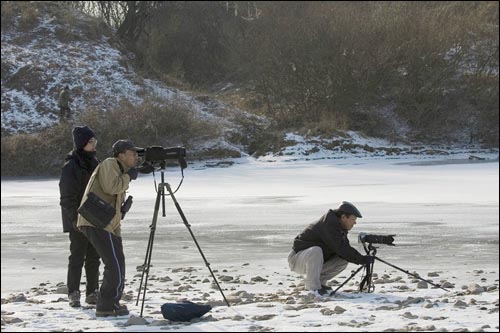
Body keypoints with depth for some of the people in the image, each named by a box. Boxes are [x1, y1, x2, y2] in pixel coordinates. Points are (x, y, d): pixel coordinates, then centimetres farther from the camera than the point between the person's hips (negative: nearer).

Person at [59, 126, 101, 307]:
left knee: (94, 257, 7)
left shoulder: (95, 163, 12)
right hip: (79, 220, -7)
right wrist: (75, 218, -19)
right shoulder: (71, 166, -10)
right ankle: (73, 294, 1)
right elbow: (67, 196, -13)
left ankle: (92, 292, 13)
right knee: (77, 256, -4)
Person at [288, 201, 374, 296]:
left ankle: (320, 281, 8)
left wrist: (361, 259, -17)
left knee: (343, 261, -5)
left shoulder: (341, 228, 5)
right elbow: (340, 248, -31)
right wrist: (361, 259, -29)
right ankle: (313, 286, -23)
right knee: (316, 252, -39)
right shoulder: (329, 224, -25)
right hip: (297, 259, -9)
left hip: (317, 262, 9)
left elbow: (345, 249, 3)